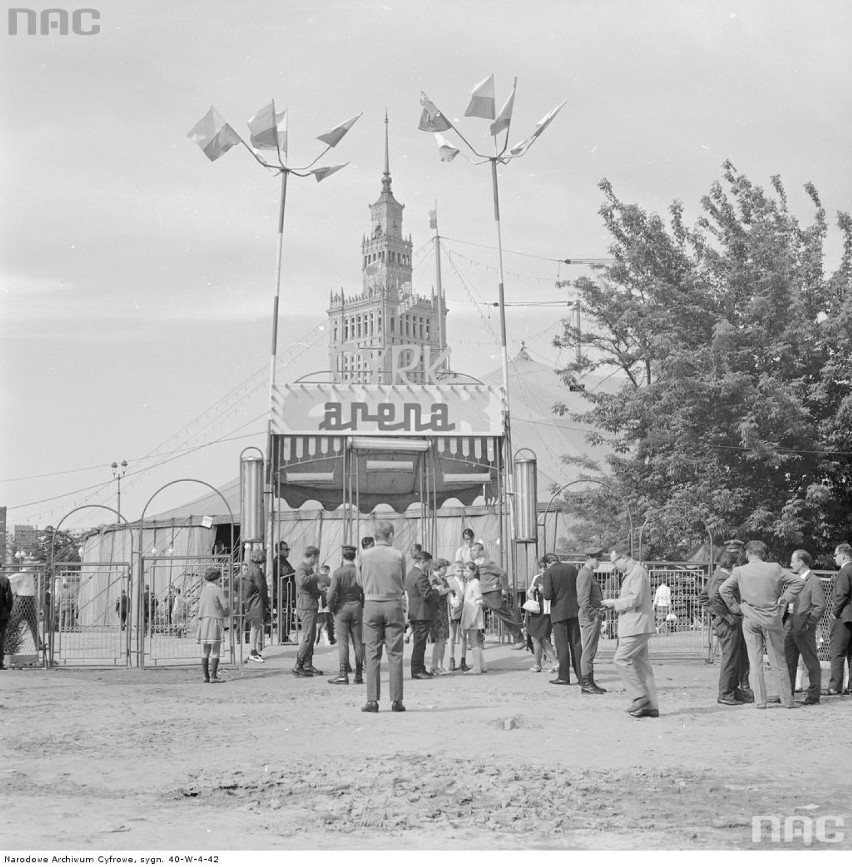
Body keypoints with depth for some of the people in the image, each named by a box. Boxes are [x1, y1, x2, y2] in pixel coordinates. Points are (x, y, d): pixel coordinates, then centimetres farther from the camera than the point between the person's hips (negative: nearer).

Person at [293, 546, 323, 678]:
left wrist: (320, 591, 20)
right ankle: (298, 667, -11)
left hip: (311, 606, 11)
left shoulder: (309, 568, 19)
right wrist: (316, 575, -26)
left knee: (311, 637, 15)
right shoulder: (302, 569, -14)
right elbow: (302, 581, -37)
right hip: (306, 607, -11)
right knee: (308, 637, -12)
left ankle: (308, 665, 22)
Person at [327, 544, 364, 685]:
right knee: (358, 642, 7)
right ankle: (359, 675, 10)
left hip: (341, 609, -3)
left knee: (343, 642, -2)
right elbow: (365, 593, 0)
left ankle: (343, 674, -7)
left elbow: (332, 593, -14)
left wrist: (331, 609, 0)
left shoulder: (338, 572, -10)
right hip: (356, 608, 3)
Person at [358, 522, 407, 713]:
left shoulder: (365, 555, -1)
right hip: (393, 604, -1)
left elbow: (360, 582, 10)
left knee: (372, 654, 4)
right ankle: (396, 700, 4)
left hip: (371, 604, 1)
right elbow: (402, 584, 6)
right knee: (395, 654, 4)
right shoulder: (398, 556, -3)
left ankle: (372, 700, 1)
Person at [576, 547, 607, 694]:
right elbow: (583, 600, -21)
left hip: (594, 617, 10)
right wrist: (592, 615, -20)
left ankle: (590, 682, 18)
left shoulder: (589, 574, 18)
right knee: (588, 651, -7)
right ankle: (585, 684, -5)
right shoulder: (584, 575, -14)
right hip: (589, 617, -10)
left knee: (591, 651, 13)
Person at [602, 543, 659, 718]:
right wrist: (614, 604, 12)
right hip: (635, 626, 10)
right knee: (641, 664, 8)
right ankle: (650, 706, 8)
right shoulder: (630, 573, 20)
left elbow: (635, 599, -20)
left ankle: (640, 697, -7)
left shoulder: (637, 572, -12)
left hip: (637, 626, -10)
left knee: (621, 659, -10)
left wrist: (615, 603, -11)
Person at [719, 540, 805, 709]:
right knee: (778, 661, 10)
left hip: (750, 620, 0)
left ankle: (760, 700, 3)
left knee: (755, 662, 5)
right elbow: (798, 582, -3)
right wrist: (784, 600, 2)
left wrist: (736, 607, -1)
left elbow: (723, 589, -12)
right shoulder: (774, 569, -1)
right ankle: (787, 700, 15)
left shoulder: (739, 571, -2)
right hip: (772, 619, 0)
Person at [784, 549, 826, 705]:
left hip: (804, 629, -8)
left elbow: (820, 606, -15)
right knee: (788, 662, 10)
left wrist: (808, 624, -17)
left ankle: (814, 695, 8)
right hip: (790, 627, 8)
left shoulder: (814, 582, -10)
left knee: (811, 663, 2)